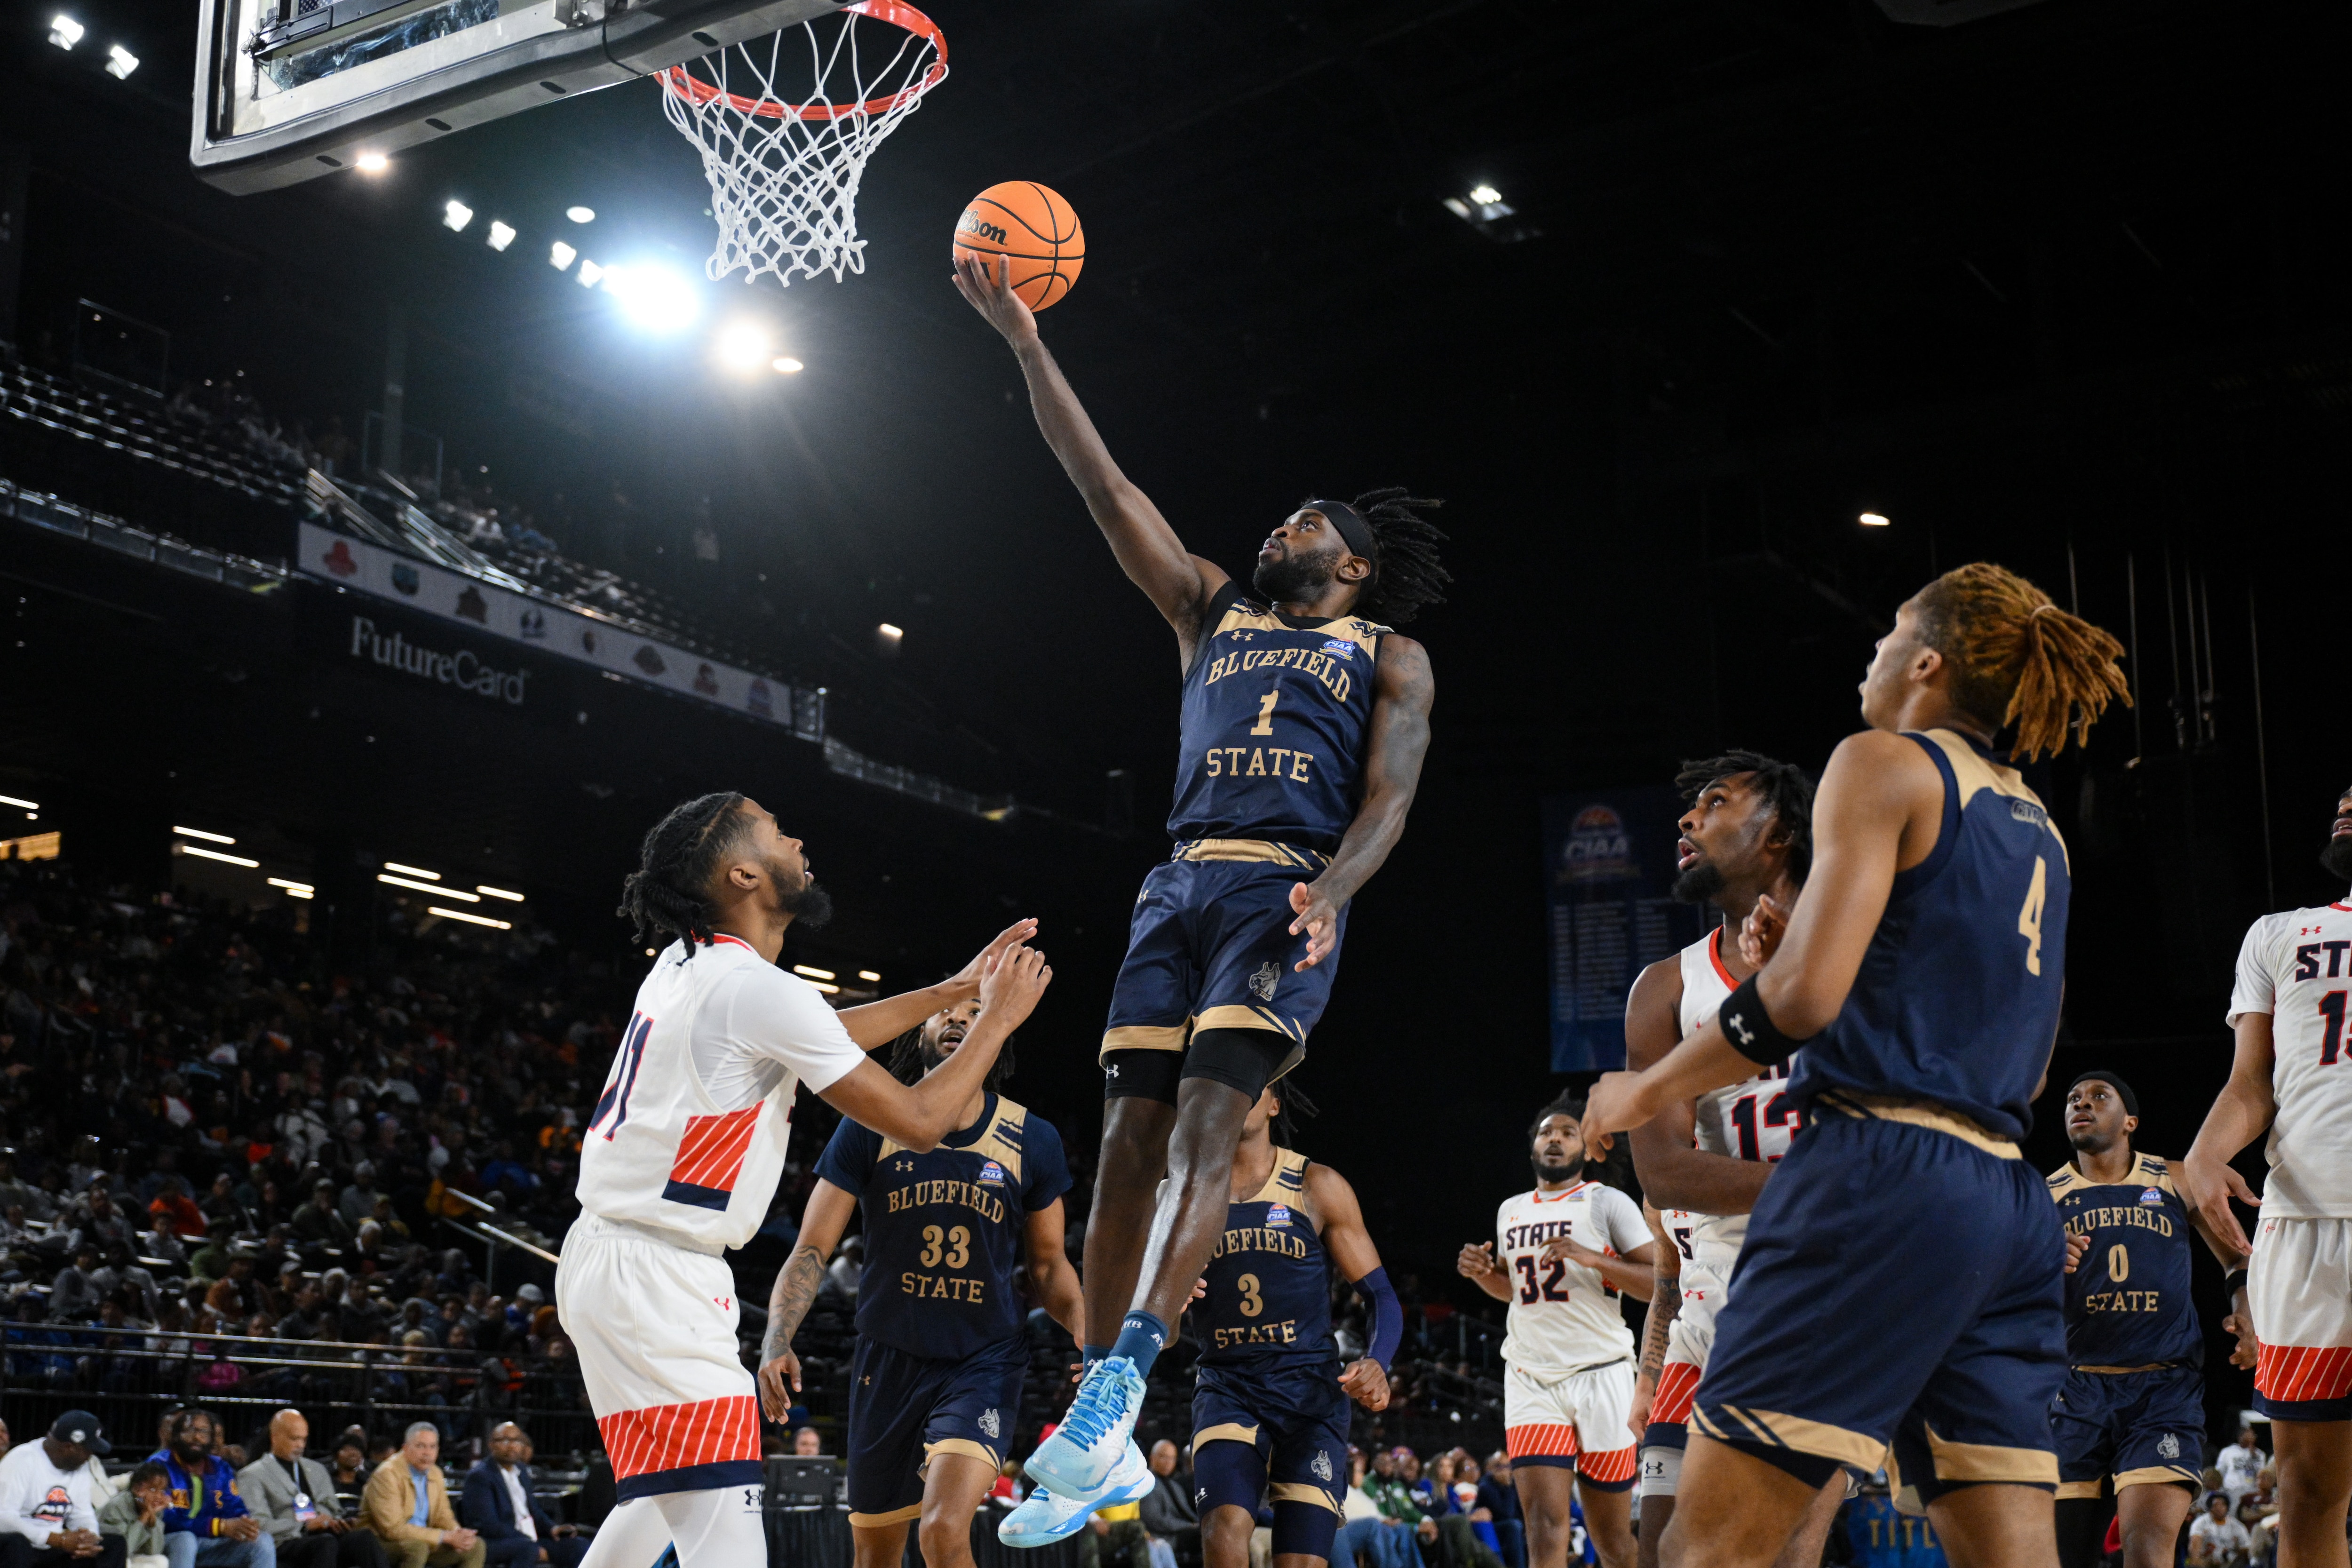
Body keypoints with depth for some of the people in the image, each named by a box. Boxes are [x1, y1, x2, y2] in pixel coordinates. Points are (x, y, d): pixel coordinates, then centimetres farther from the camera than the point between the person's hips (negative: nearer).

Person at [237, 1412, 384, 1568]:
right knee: (326, 1543, -39)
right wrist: (306, 1526, -13)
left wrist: (340, 1522, 1)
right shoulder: (252, 1476, 10)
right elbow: (259, 1525, -3)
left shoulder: (317, 1470, 30)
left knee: (366, 1537, -30)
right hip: (287, 1546, -5)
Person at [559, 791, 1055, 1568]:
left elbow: (823, 1037, 28)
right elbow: (919, 1121, -10)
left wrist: (950, 991, 27)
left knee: (664, 1496, 27)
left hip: (609, 1256, 10)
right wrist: (998, 1018, 3)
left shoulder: (687, 964, 11)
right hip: (657, 1277, -10)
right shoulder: (760, 989, -17)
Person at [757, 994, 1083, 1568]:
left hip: (985, 1362, -2)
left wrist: (1086, 1329, -11)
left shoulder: (1033, 1140, -3)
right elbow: (812, 1249, -7)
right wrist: (777, 1344, -23)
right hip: (889, 1361, 2)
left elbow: (1048, 1263, 8)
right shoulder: (870, 1127, -5)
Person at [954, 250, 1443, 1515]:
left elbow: (1391, 796, 2)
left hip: (1287, 894, -4)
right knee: (1130, 1136, -6)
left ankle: (1125, 1378, -31)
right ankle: (1093, 1429, -6)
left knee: (1205, 1123, -21)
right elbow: (1105, 487, 20)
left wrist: (1330, 891, -19)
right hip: (1180, 886, 4)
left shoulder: (1388, 656, 15)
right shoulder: (1213, 614, 25)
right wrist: (1026, 345, 14)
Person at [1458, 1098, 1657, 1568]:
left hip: (1599, 1374, -3)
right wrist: (1482, 1273, 11)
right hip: (1530, 1380, 3)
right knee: (1544, 1525, -13)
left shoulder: (1607, 1203, 1)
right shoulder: (1510, 1211, 17)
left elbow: (1660, 1283, -7)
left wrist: (1591, 1258, -20)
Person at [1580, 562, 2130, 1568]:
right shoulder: (2037, 828, 24)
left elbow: (1805, 993, -12)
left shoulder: (1886, 763, 1)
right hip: (2009, 1208, 8)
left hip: (1880, 1174, -8)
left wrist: (1644, 1092, 1)